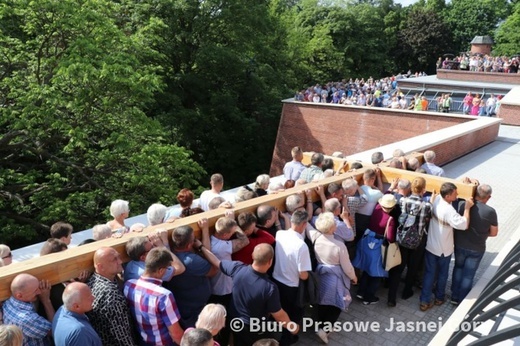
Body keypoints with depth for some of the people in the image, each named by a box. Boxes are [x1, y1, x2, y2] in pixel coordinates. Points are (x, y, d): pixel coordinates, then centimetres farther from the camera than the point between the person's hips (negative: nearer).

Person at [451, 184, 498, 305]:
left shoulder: (462, 205, -14)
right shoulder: (490, 211, -20)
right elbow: (494, 233, -7)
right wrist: (482, 233, 9)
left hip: (460, 245, 2)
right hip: (476, 249, -2)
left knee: (458, 268, 24)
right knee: (468, 274, 14)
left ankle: (454, 297, 30)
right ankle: (462, 300, 28)